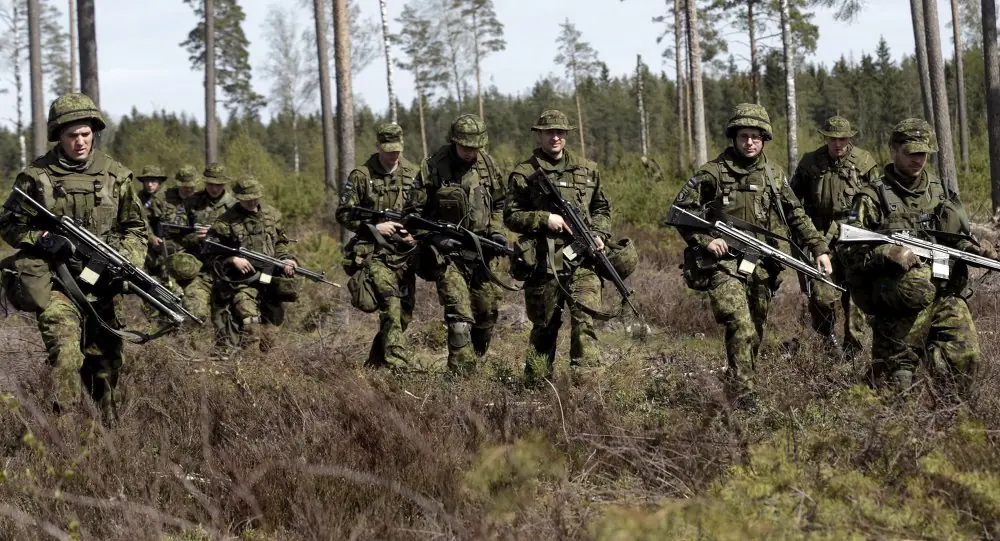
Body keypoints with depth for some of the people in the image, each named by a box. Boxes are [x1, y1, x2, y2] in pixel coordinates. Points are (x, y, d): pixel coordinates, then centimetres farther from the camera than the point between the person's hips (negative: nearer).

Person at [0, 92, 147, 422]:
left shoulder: (116, 175, 6)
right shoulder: (36, 175, -1)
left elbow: (136, 227, 13)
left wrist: (128, 261, -5)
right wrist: (40, 239, -12)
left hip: (103, 284, 3)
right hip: (55, 283, -3)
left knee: (105, 359, 12)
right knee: (65, 354, -20)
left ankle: (110, 428, 28)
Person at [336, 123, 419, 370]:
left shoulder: (412, 175, 9)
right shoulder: (362, 176, -2)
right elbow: (343, 214, -1)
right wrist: (375, 227, -12)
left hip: (405, 254, 5)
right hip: (375, 254, -5)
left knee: (404, 313, 9)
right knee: (391, 306, -21)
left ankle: (377, 361, 27)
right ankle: (398, 364, -26)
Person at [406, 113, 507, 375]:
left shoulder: (487, 164, 3)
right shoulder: (433, 167, -12)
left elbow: (499, 203, 17)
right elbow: (413, 212, -8)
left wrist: (497, 231, 2)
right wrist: (436, 237, -19)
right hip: (447, 253, -5)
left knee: (487, 313, 11)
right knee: (460, 317, -14)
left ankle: (475, 361, 30)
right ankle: (461, 375, -13)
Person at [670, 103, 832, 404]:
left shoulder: (773, 174, 12)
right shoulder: (713, 173, -3)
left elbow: (796, 215, 16)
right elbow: (681, 210, -1)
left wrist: (819, 247, 7)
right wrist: (705, 240, -12)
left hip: (761, 266, 5)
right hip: (724, 264, -5)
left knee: (755, 334, 10)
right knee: (741, 328, -20)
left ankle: (740, 389, 24)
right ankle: (741, 398, -22)